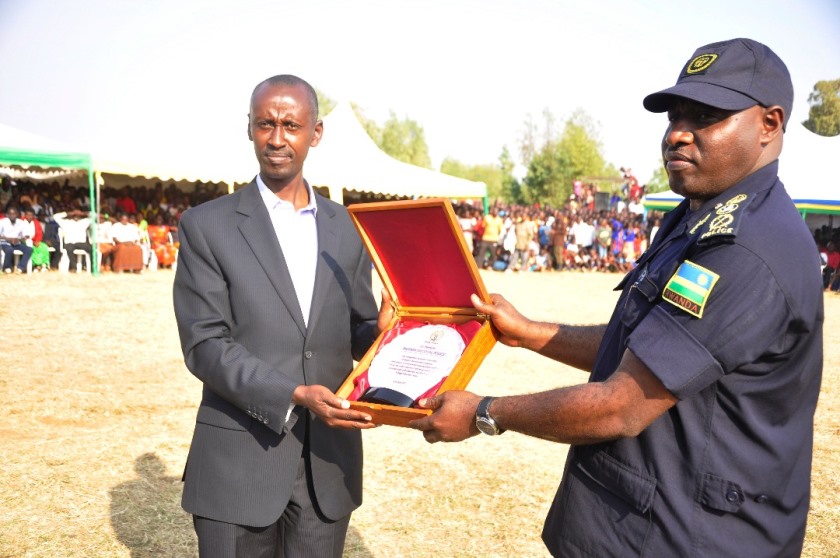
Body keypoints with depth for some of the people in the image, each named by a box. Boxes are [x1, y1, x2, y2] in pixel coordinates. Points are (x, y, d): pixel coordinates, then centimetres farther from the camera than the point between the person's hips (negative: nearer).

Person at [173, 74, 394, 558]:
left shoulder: (347, 227, 6)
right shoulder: (208, 225, -4)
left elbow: (356, 335, 10)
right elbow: (205, 346, -10)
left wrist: (380, 330, -13)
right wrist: (295, 395, -22)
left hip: (329, 460, 3)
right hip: (240, 461, -3)